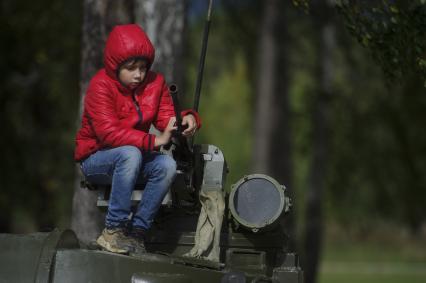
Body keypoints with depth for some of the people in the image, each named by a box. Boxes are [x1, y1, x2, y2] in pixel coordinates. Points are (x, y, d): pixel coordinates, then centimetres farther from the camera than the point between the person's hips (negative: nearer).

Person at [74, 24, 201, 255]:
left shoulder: (154, 82, 0)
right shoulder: (101, 86, -19)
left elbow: (165, 117, -4)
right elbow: (109, 132, -30)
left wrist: (187, 119, -29)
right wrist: (154, 141, -37)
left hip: (132, 156, 5)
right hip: (95, 158, -5)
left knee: (167, 165, -25)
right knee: (130, 154, -38)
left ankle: (136, 232, -22)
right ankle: (113, 230, -34)